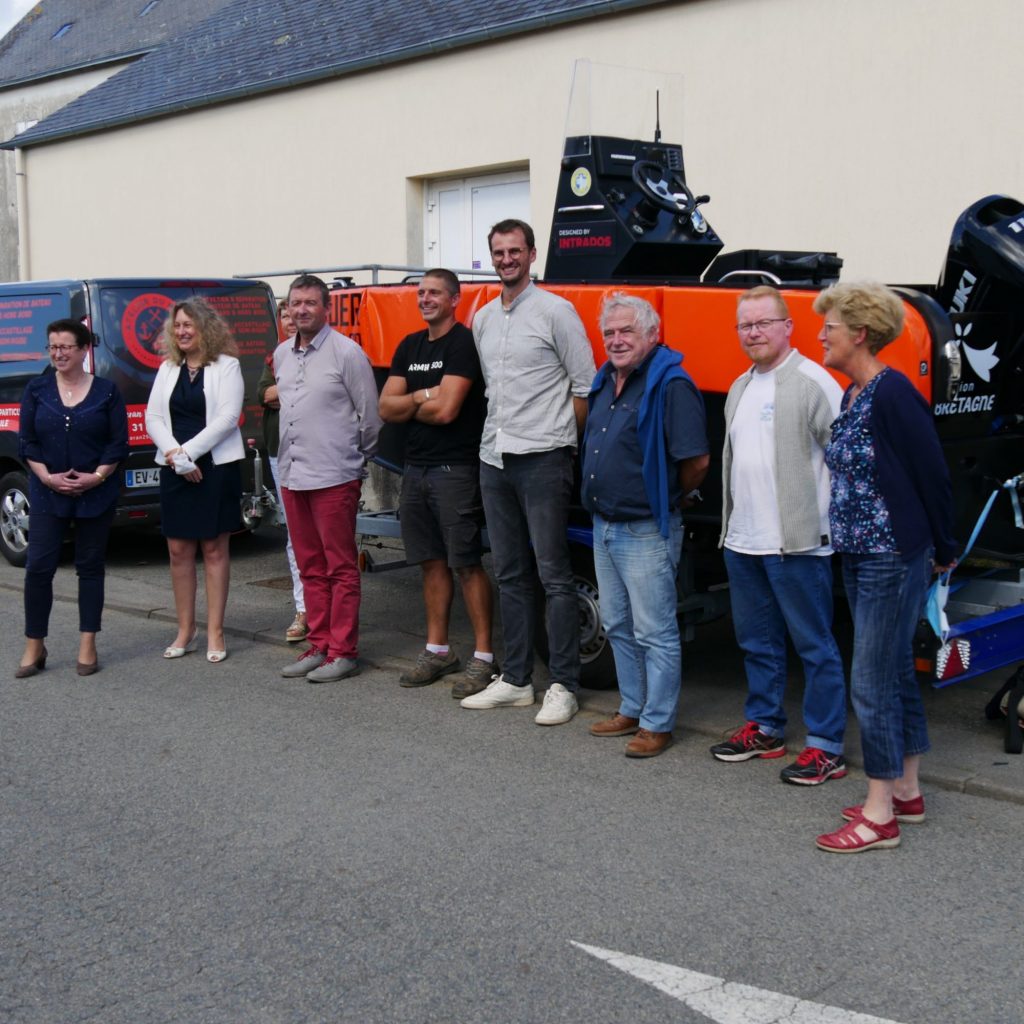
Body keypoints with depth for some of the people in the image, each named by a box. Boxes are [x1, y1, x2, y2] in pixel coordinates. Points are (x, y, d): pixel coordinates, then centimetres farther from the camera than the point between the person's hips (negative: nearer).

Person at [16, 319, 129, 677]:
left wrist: (97, 476, -13)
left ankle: (88, 647, 13)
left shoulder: (106, 391, 1)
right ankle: (34, 646, 8)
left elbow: (119, 443, -1)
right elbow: (27, 441, 3)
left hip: (97, 494, -1)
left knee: (90, 566, 6)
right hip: (47, 492, 1)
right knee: (38, 566, -3)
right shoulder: (37, 390, 5)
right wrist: (47, 477, -10)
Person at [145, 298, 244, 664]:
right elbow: (153, 417, 7)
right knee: (179, 550, 6)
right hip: (174, 469, 5)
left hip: (216, 466, -4)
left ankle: (215, 633, 7)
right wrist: (174, 454, -10)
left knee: (214, 549, 1)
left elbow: (227, 417, -12)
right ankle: (185, 630, 16)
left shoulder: (226, 366, -2)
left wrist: (187, 451, -16)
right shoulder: (168, 368, 13)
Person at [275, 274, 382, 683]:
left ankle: (343, 652, 3)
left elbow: (369, 413, -4)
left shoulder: (346, 352, -7)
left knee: (341, 568, -2)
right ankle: (319, 646, 20)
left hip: (334, 477, -7)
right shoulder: (281, 354, 13)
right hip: (292, 476, 7)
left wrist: (359, 458, 5)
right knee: (310, 568, 12)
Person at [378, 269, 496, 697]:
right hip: (415, 467, 7)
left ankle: (484, 656, -2)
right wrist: (424, 396, -8)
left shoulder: (463, 343, -8)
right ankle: (437, 650, 21)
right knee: (431, 562, 12)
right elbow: (386, 409, 8)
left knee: (467, 564, -6)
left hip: (456, 468, -7)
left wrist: (408, 404, 0)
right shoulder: (408, 347, 15)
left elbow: (446, 410, -17)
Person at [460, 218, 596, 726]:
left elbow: (585, 387, -4)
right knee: (510, 575, 11)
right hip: (494, 459, 7)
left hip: (542, 459, -7)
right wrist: (499, 434, 13)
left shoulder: (555, 312, -4)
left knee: (554, 575, -5)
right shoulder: (482, 319, 15)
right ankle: (515, 679, 19)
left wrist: (561, 438, -2)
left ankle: (563, 685, 1)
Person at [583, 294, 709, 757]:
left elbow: (696, 462, -20)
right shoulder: (606, 381, 11)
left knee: (654, 632, 0)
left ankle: (657, 724, 9)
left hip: (646, 532, -9)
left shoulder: (670, 384, -16)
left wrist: (670, 498, -4)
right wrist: (600, 502, 14)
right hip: (605, 526, 9)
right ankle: (632, 710, 31)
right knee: (618, 626, 18)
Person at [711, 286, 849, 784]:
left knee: (814, 645, -1)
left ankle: (826, 747, 6)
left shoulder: (812, 382, -9)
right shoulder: (740, 388, 16)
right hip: (742, 541, 8)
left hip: (797, 542, -8)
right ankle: (764, 727, 31)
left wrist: (834, 521, -12)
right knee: (757, 641, 17)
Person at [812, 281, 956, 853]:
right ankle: (907, 793, 28)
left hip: (893, 561, -9)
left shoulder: (893, 394, -18)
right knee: (897, 674, 16)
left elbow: (933, 475, -15)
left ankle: (880, 816, 7)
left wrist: (944, 551, -5)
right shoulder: (852, 396, 10)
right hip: (860, 557, 9)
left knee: (873, 682, -4)